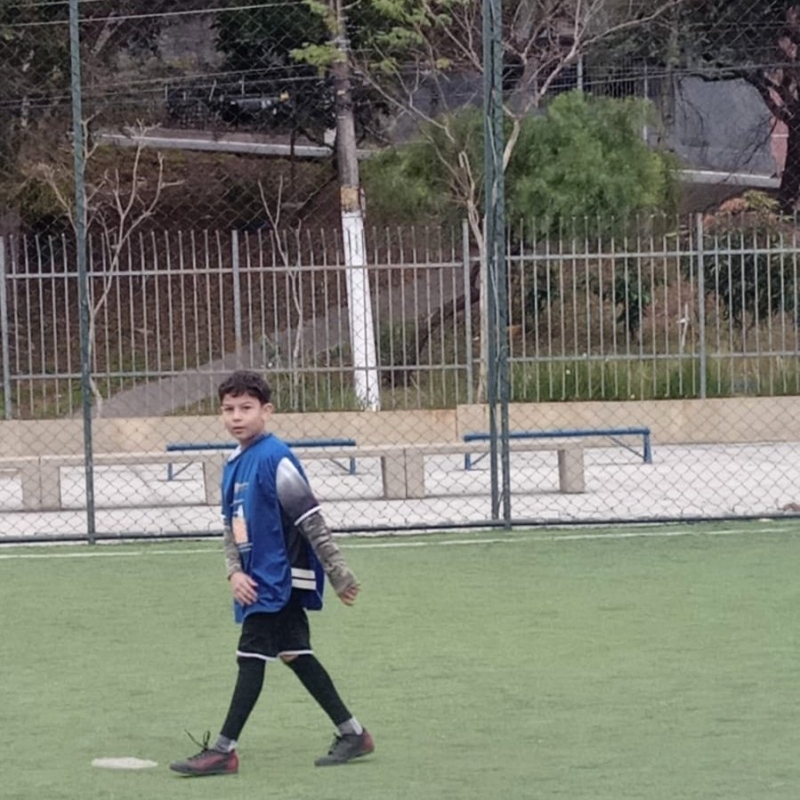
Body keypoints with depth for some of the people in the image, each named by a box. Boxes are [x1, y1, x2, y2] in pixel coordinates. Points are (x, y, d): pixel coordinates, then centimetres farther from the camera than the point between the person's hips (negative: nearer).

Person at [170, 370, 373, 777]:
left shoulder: (274, 459, -17)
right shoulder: (233, 465, 10)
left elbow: (311, 521, -16)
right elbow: (231, 528, 15)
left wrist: (339, 574, -14)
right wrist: (235, 572, -2)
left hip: (281, 578, -9)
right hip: (258, 580, 9)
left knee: (251, 655, -8)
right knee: (295, 654, 13)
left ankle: (223, 750, -5)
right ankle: (352, 733, 21)